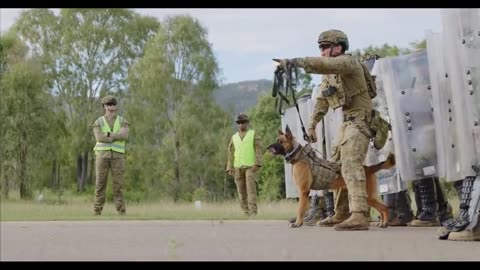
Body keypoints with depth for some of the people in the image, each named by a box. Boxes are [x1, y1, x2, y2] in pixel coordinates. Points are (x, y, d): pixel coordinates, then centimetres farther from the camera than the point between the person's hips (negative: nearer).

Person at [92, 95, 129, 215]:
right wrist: (116, 137, -13)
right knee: (100, 183, -3)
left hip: (117, 156, 1)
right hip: (102, 154, 0)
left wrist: (109, 134, -16)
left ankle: (121, 211, 0)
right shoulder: (98, 122, 4)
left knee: (118, 183, -3)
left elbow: (125, 135, -13)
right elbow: (99, 138, -14)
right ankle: (97, 210, 1)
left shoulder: (122, 121, 7)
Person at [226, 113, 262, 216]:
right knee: (242, 191, 2)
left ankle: (253, 212, -19)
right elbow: (231, 154, 11)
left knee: (251, 188, -15)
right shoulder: (234, 137, 14)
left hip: (250, 166, -4)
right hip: (238, 167, 4)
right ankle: (246, 212, 8)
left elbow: (258, 150, -5)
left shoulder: (253, 134, 4)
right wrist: (230, 168, 2)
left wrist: (257, 164, -18)